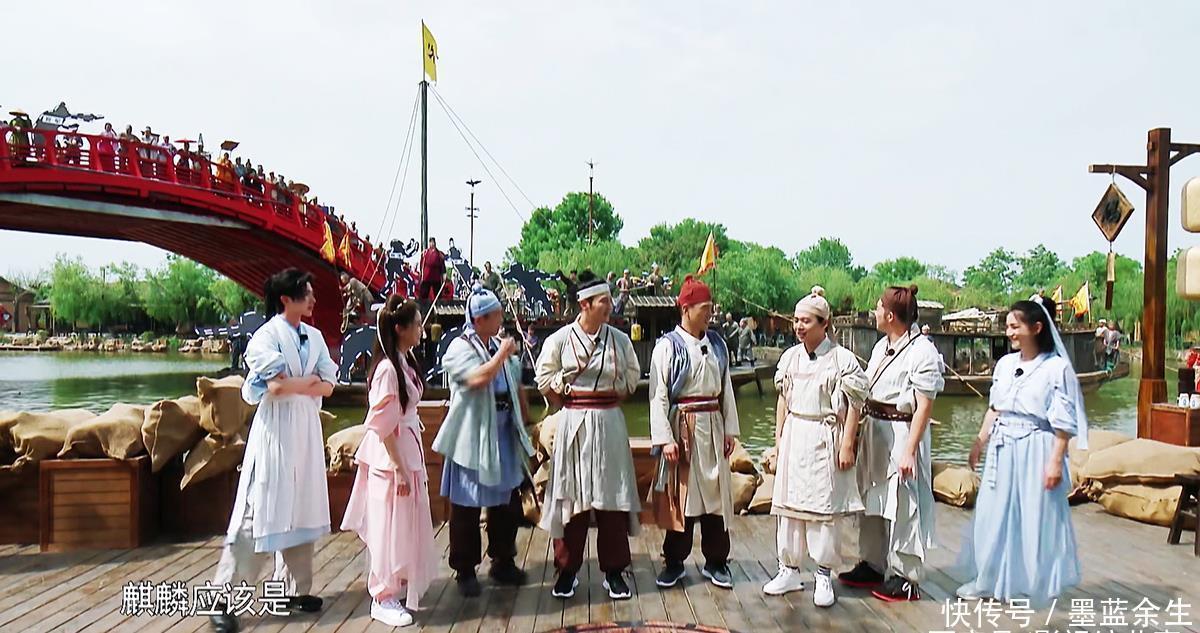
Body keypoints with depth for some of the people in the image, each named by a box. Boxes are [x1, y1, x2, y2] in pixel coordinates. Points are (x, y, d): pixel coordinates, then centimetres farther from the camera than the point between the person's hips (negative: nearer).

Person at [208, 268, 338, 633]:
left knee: (300, 510, 12)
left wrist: (291, 385, -12)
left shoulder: (314, 337, 10)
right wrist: (308, 382, -7)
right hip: (275, 432, -7)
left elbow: (328, 386, 3)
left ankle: (294, 589, 23)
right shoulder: (267, 336, -10)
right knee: (259, 512, -6)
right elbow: (276, 387, -22)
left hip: (307, 430, 7)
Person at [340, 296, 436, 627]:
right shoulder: (388, 367, -20)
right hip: (391, 456, -9)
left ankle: (398, 588, 31)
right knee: (391, 525, 1)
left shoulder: (404, 361, 8)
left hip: (408, 450, 9)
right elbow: (384, 426, -20)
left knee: (405, 523, 17)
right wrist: (399, 468, -19)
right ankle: (383, 598, 14)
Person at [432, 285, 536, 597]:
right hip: (473, 439, -7)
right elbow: (477, 378, -29)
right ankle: (465, 571, 17)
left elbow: (516, 386, 18)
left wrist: (526, 420, 14)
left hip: (504, 435, 7)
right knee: (466, 508, 4)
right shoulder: (460, 348, -11)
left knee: (507, 503, 14)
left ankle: (503, 562, 29)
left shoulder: (500, 345, 10)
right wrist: (503, 355, -17)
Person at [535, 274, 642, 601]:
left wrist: (606, 401, 4)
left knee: (612, 497, 4)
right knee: (572, 497, 3)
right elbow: (545, 380, 2)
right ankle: (567, 570, 16)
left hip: (610, 423, 2)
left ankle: (613, 571, 15)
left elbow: (631, 378, 11)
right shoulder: (559, 340, -4)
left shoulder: (620, 339, 3)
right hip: (573, 426, -2)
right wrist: (572, 404, 2)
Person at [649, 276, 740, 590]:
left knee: (715, 492, 9)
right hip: (681, 426, -4)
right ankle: (674, 562, 19)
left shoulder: (717, 344, 7)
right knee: (680, 494, 5)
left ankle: (716, 561, 23)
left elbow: (726, 388, 11)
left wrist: (730, 429, 7)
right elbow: (658, 395, -10)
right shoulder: (668, 346, -8)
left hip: (712, 425, 5)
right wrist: (665, 438, -15)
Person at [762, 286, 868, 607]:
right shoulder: (790, 356, 7)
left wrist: (847, 445, -9)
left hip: (825, 437, -5)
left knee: (824, 506, 1)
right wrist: (778, 439, 11)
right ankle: (789, 571, 20)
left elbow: (853, 406, -6)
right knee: (789, 503, 9)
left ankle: (824, 576, 14)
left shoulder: (842, 358, -7)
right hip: (793, 436, 5)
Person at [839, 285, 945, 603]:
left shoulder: (922, 352, -15)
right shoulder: (881, 346, 9)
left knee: (901, 505, 1)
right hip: (874, 430, 8)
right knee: (871, 499, 16)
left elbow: (924, 407, -16)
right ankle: (873, 565, 31)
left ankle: (904, 577, 15)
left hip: (903, 431, -8)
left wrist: (909, 450, -19)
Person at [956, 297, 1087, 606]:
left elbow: (1064, 422, -11)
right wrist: (980, 441, 14)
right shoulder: (1005, 363, 7)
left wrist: (1056, 461, -13)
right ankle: (990, 579, 25)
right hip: (1002, 448, 6)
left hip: (1035, 449, -6)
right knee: (995, 513, 11)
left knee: (1032, 518, 4)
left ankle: (1030, 586, 20)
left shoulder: (1057, 367, -10)